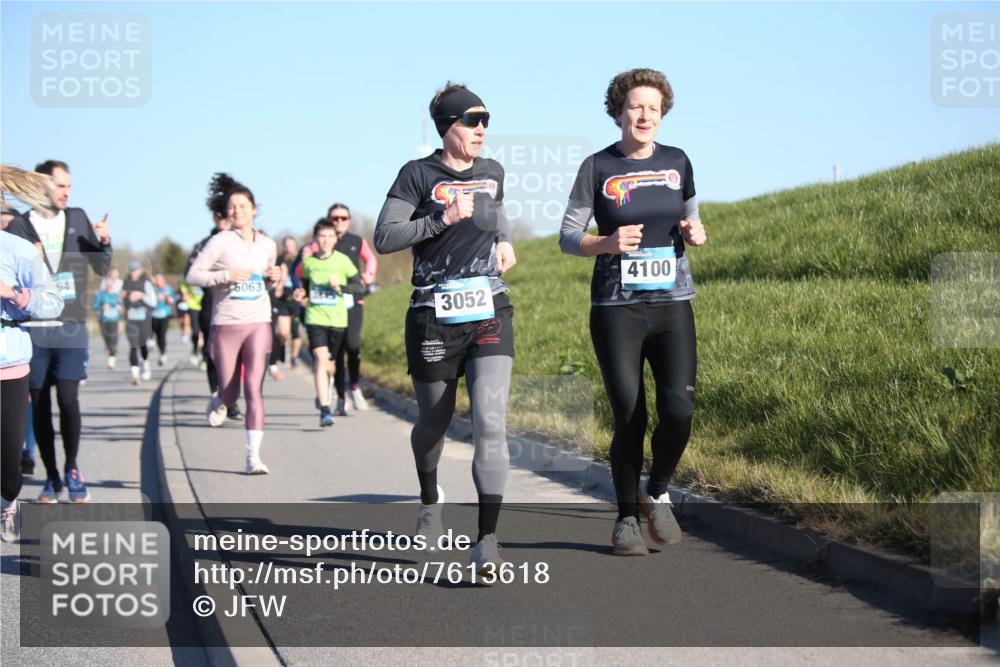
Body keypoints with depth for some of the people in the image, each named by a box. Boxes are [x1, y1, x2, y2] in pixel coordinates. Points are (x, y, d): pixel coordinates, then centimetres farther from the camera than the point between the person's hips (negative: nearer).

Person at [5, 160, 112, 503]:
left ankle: (71, 468, 8)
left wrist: (104, 242, -6)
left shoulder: (77, 218, 9)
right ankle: (51, 476, 17)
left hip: (71, 328, 0)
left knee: (68, 399, -11)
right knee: (39, 405, 4)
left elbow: (101, 268, 13)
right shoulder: (19, 226, 2)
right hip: (33, 329, 0)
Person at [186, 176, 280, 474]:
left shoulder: (268, 245, 10)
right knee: (230, 392, 6)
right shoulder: (220, 242, -4)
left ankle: (253, 456, -9)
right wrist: (226, 276, -18)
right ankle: (219, 402, 46)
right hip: (226, 325, -2)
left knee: (254, 389, -11)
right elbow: (193, 274, -6)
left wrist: (274, 278, 3)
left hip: (258, 325, 2)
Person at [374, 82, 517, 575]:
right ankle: (430, 497, 45)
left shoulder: (491, 172, 12)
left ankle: (488, 539, -18)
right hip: (435, 316, -2)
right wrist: (443, 220, -17)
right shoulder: (418, 174, -3)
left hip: (490, 313, 2)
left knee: (490, 421, -14)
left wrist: (504, 242, 15)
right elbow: (384, 238, -9)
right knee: (434, 422, 13)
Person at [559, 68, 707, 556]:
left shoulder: (677, 163, 8)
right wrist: (607, 243, -19)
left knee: (679, 410, -12)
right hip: (617, 309, -2)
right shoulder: (598, 168, -1)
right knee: (629, 419, -4)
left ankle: (657, 494, 15)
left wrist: (696, 233, -3)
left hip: (673, 305, 2)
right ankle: (626, 519, 15)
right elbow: (568, 237, 1)